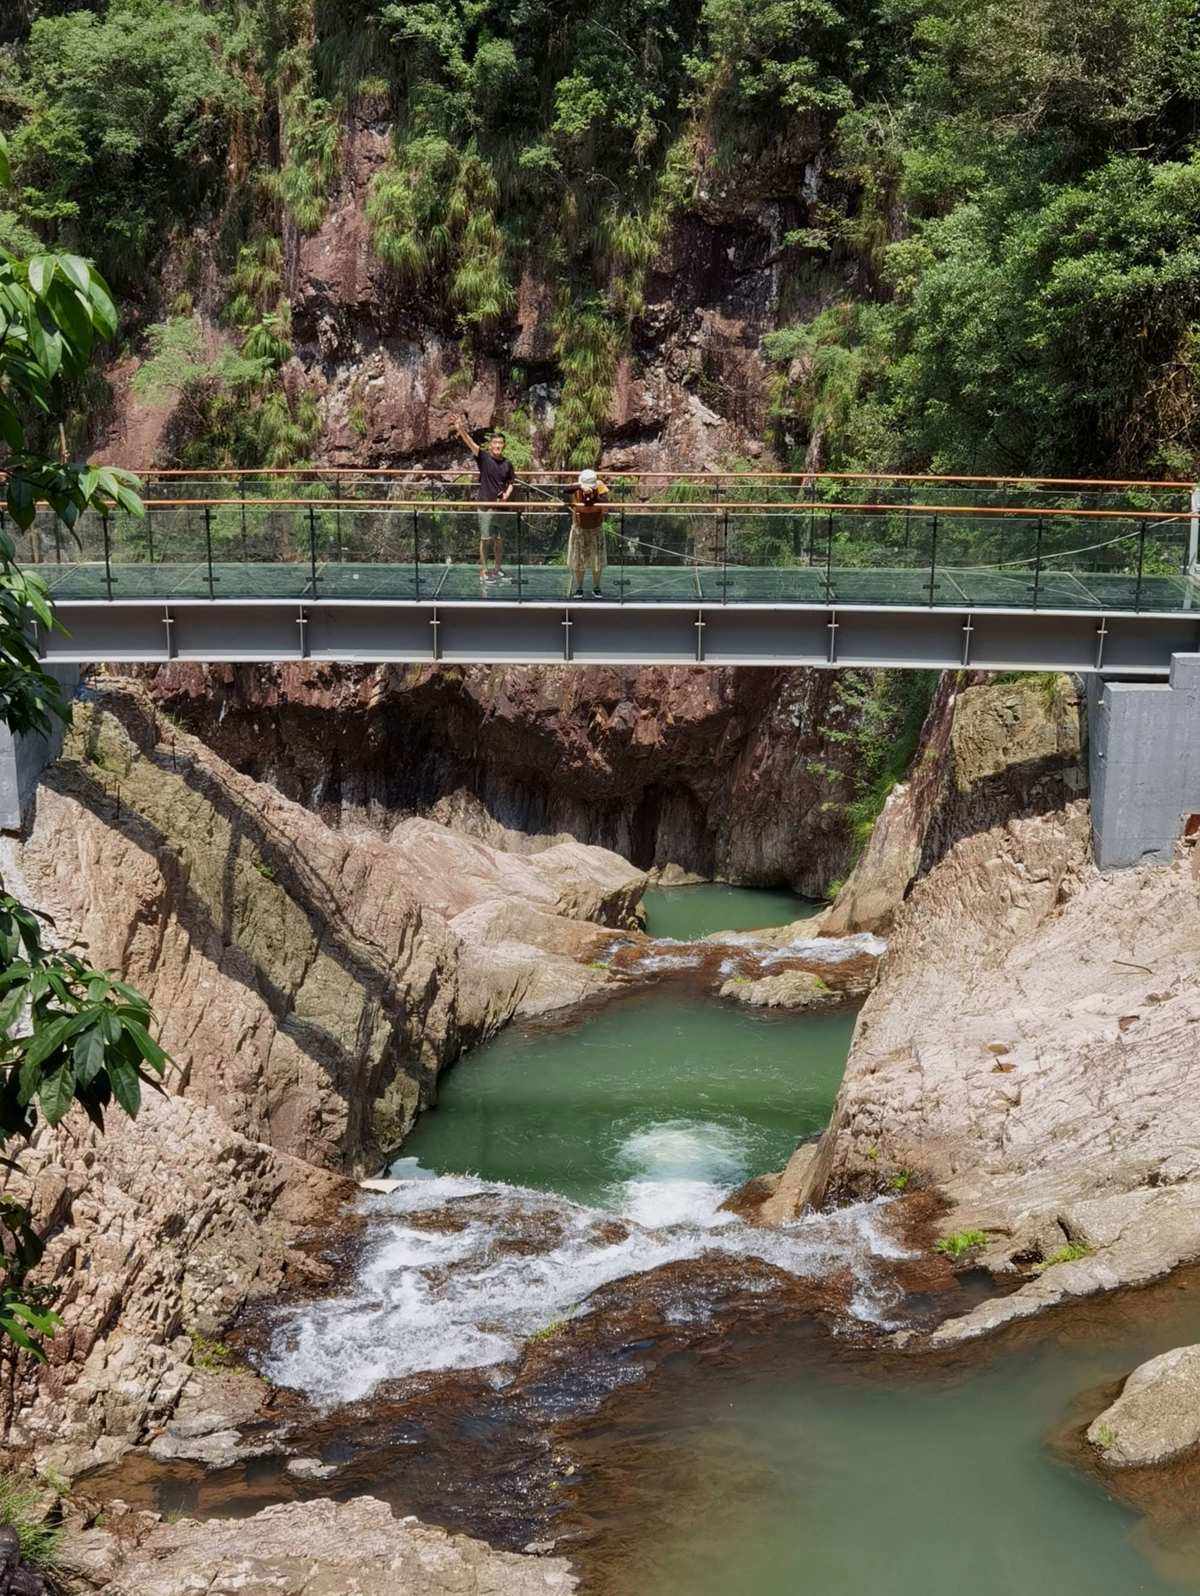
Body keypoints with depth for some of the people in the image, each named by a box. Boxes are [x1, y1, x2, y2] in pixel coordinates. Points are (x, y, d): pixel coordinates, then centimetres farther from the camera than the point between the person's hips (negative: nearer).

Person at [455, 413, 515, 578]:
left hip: (501, 506, 3)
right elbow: (471, 444, -21)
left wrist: (507, 493, -5)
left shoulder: (507, 464, 4)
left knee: (500, 539, 9)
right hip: (485, 505, -3)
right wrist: (461, 430, -38)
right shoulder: (484, 457, -6)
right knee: (485, 539, 2)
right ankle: (483, 569, 10)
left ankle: (497, 568, 22)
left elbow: (512, 482, 16)